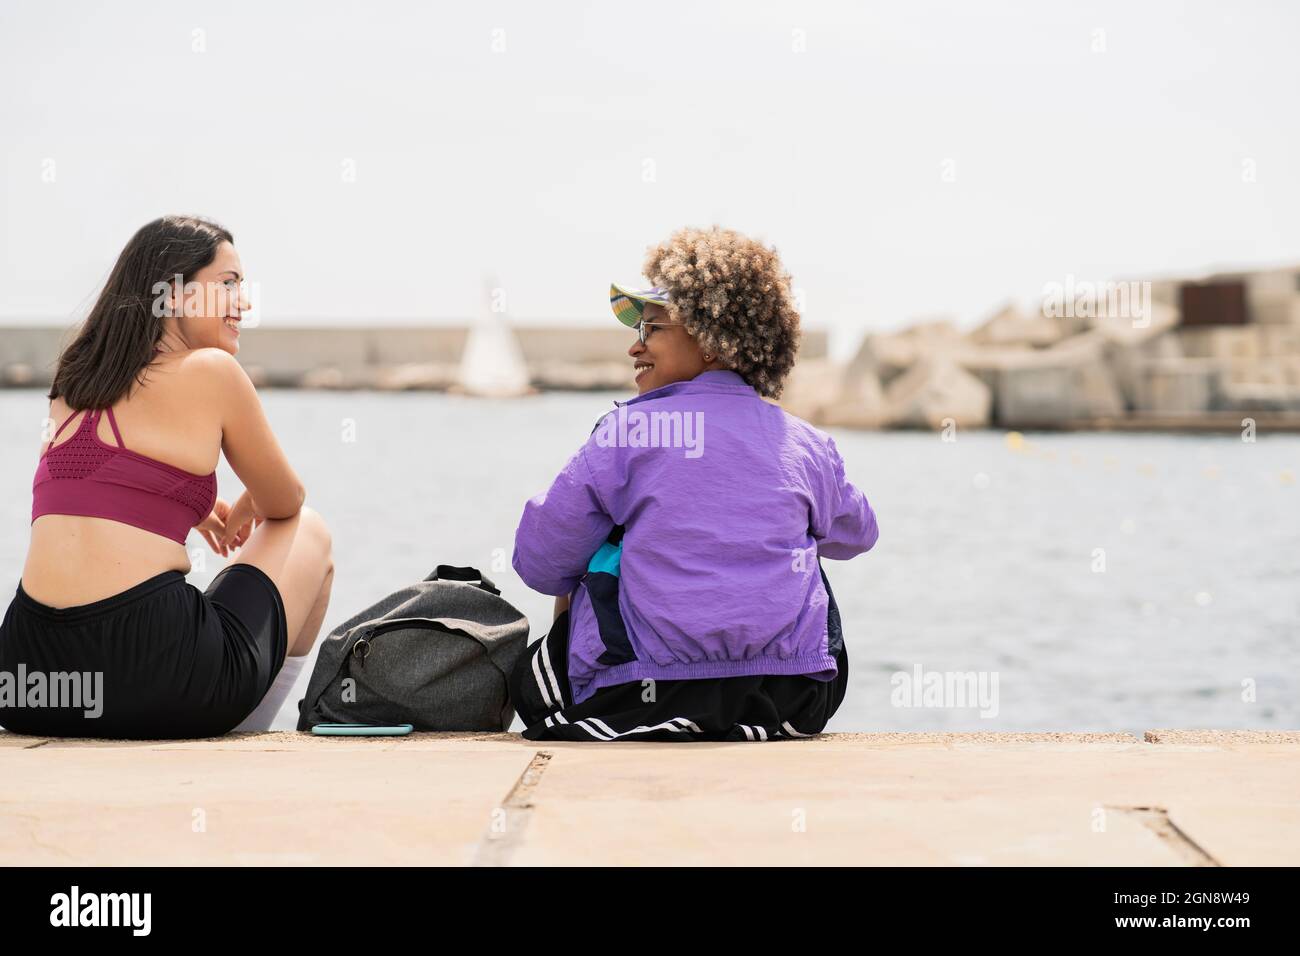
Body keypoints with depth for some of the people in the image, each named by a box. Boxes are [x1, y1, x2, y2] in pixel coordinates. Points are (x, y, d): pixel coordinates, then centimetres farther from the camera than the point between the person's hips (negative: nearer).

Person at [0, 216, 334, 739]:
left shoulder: (73, 385, 17)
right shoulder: (211, 369, -2)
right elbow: (284, 503, 13)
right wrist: (241, 515, 36)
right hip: (155, 681, -7)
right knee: (308, 531, 22)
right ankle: (246, 734, 29)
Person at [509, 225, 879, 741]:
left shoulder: (628, 428, -7)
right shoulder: (806, 443, 4)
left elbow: (541, 565, -3)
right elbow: (856, 535, 25)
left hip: (644, 702, -3)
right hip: (791, 701, 3)